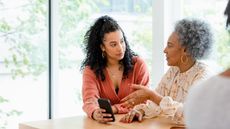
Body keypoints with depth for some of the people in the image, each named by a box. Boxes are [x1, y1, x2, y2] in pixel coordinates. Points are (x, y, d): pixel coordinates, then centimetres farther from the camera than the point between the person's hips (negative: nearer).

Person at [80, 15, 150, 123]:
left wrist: (114, 109, -18)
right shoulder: (91, 70, -1)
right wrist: (95, 113, -37)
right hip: (104, 123, 0)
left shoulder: (138, 64, 0)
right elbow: (90, 101, -14)